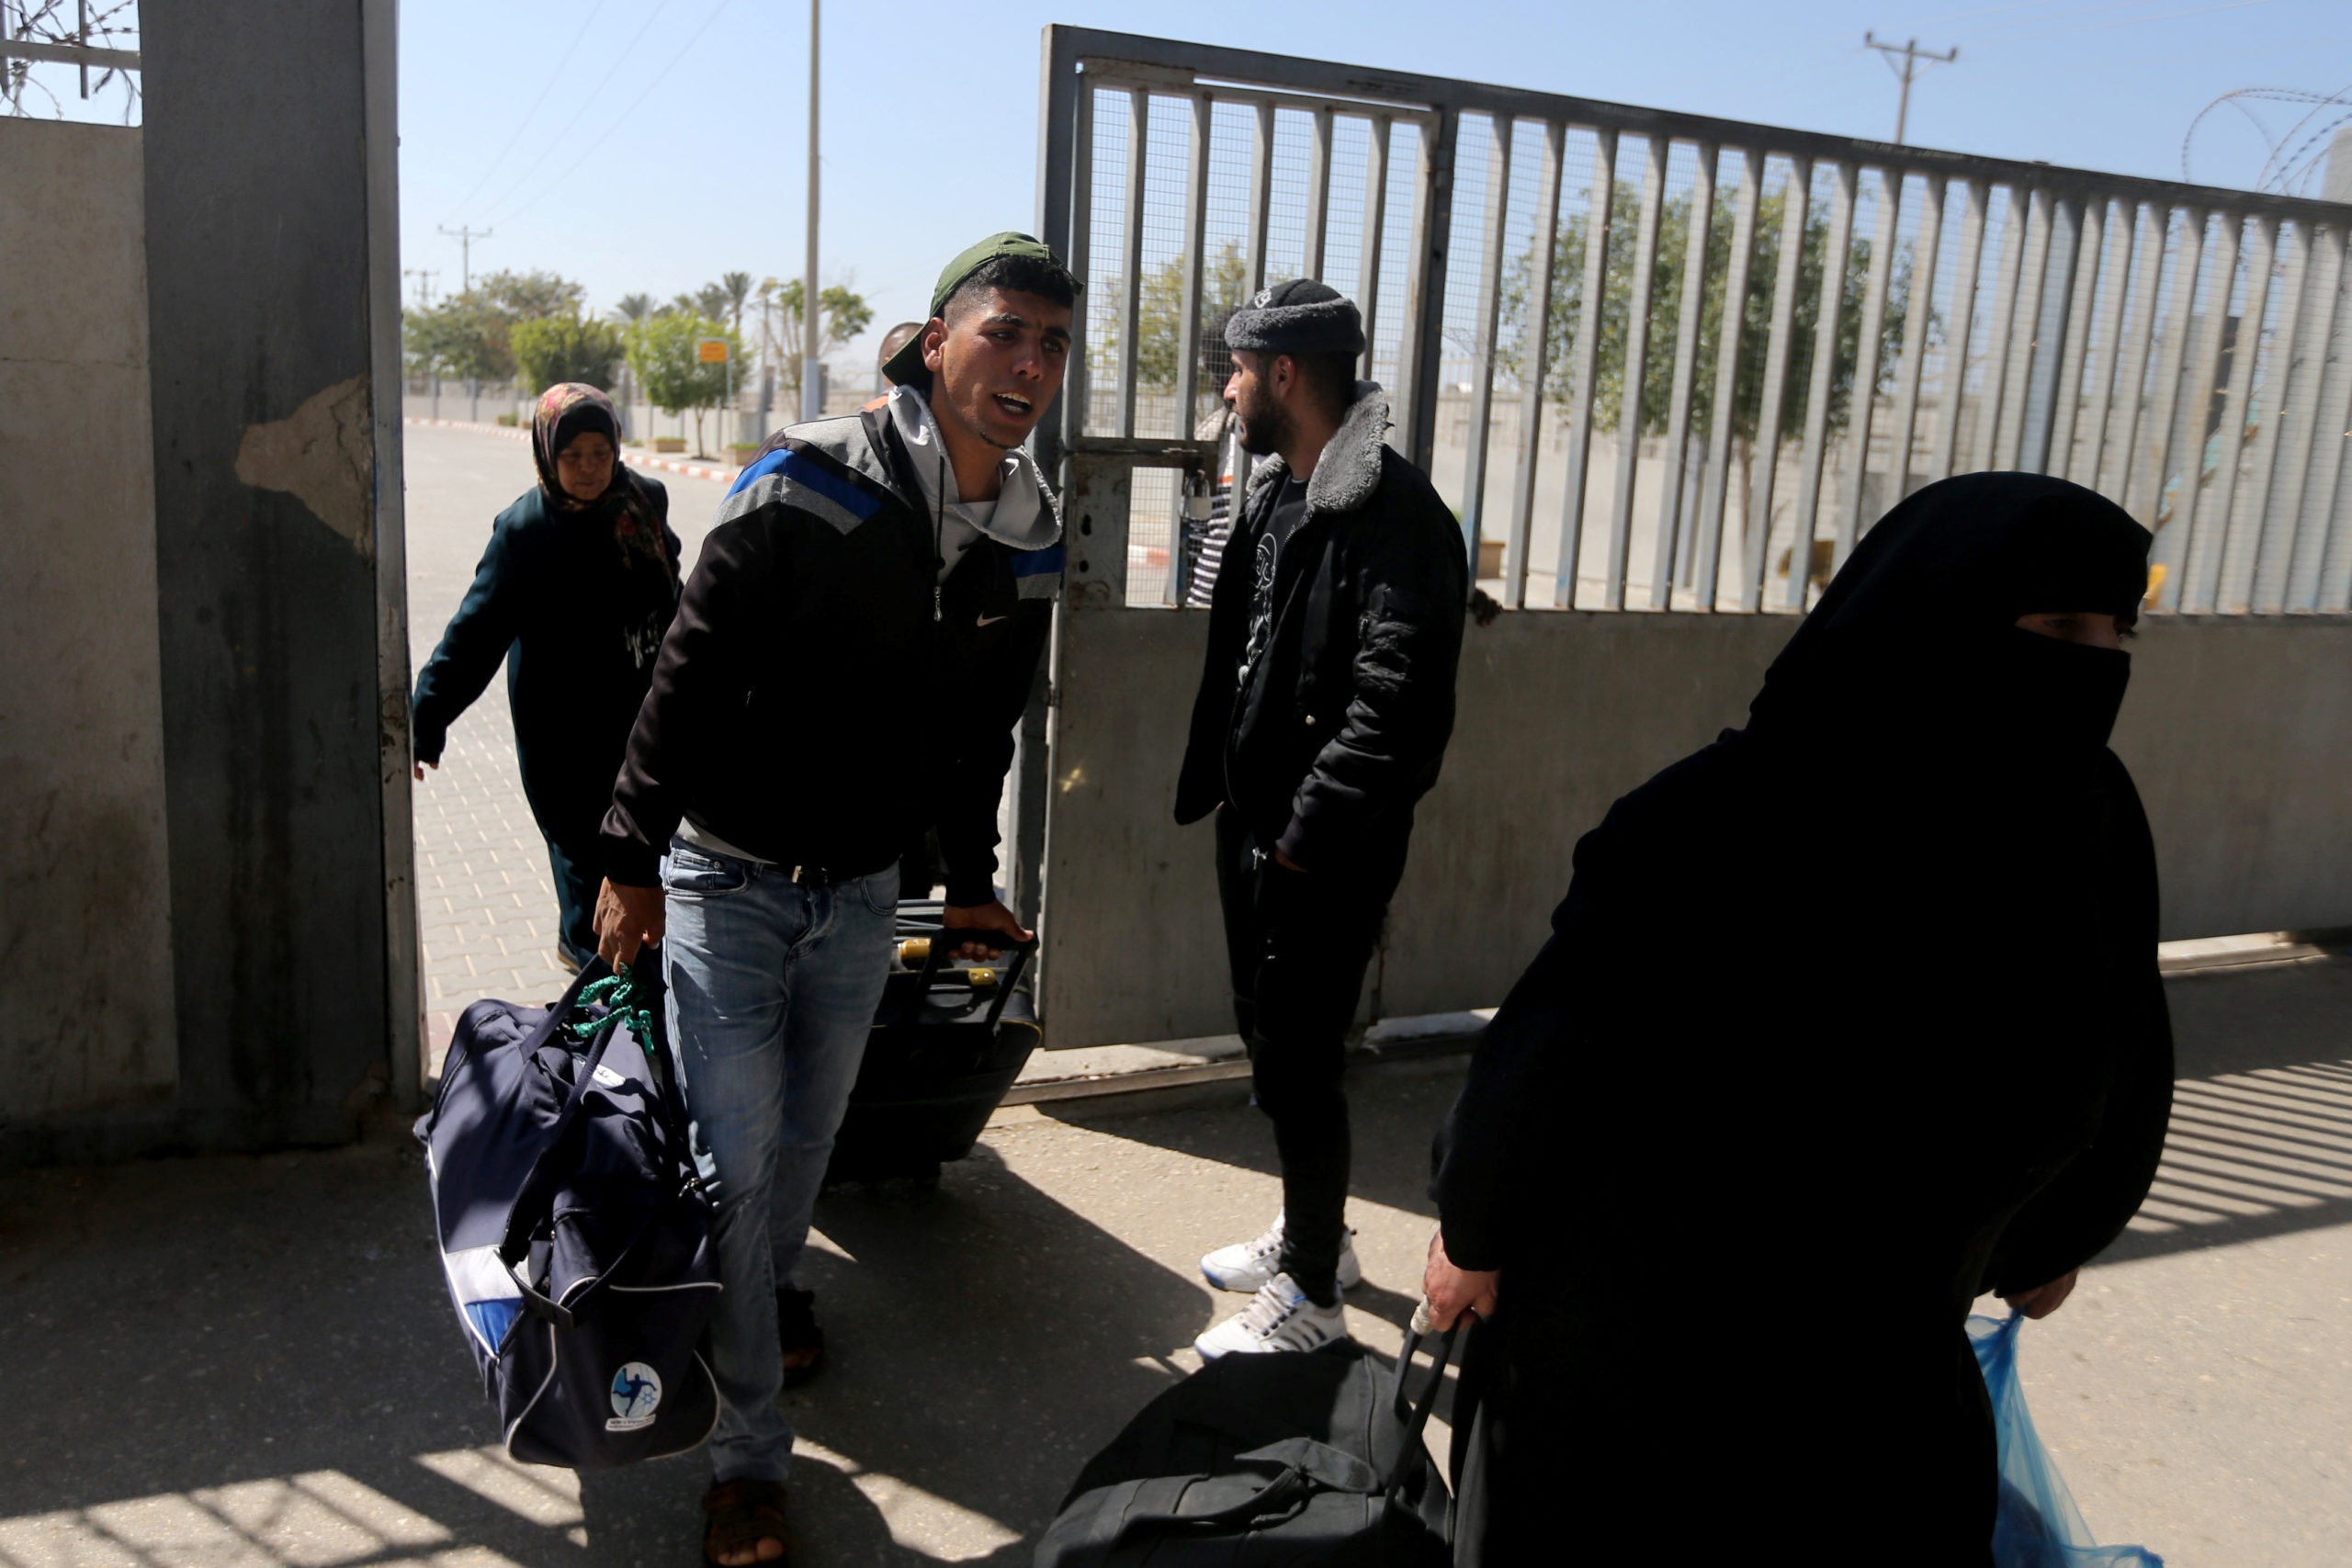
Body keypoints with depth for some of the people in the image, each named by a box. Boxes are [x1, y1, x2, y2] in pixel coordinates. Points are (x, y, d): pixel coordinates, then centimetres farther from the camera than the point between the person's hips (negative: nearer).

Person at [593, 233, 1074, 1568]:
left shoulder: (1029, 540, -1)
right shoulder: (812, 488, -19)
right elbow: (688, 680, -15)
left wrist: (974, 881, 18)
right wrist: (633, 862, -13)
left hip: (863, 886, 5)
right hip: (728, 872, -5)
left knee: (810, 1135, 20)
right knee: (733, 1161, -2)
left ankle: (762, 1312, 48)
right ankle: (749, 1454, 14)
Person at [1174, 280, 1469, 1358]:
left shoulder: (1393, 515, -18)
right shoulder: (1276, 494, 12)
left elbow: (1395, 705, -23)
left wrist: (1306, 835, -20)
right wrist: (1222, 784, 9)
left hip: (1324, 848, -9)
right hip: (1256, 823, 9)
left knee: (1298, 1065, 1)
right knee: (1269, 1041, 20)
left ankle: (1311, 1292, 20)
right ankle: (1310, 1231, 40)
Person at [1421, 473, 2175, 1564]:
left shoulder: (2086, 825, -12)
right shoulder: (1721, 828, -28)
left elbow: (2118, 1067, 6)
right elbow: (1555, 1044, -17)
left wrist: (2053, 1237, 20)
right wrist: (1473, 1232, -6)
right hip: (1642, 1305, -4)